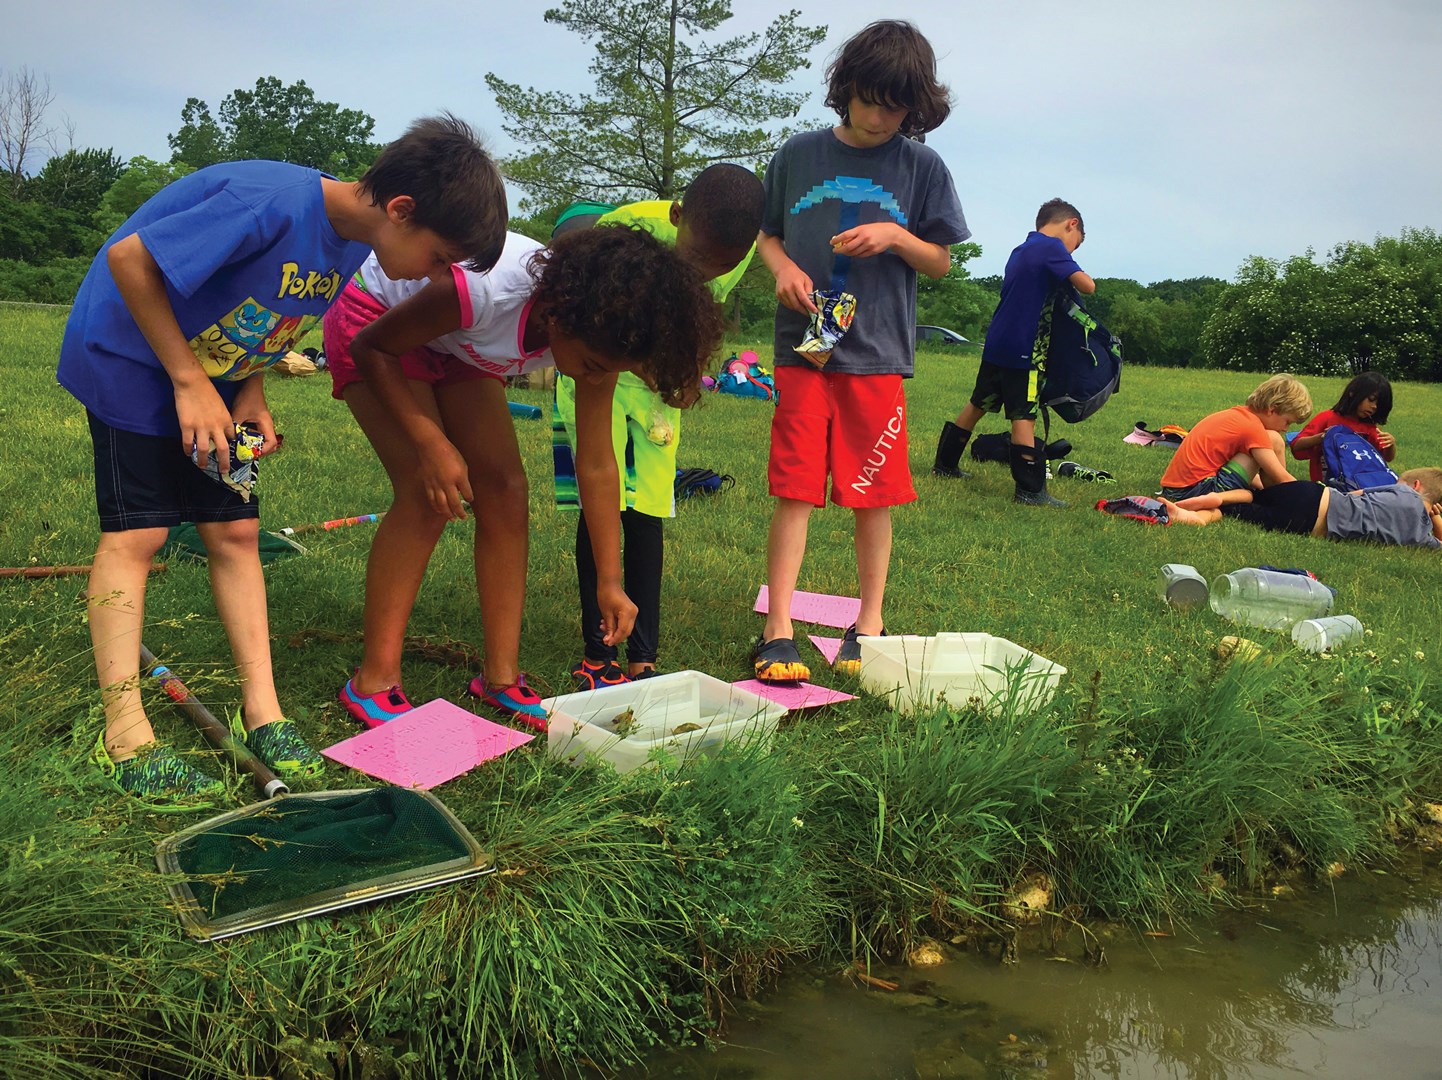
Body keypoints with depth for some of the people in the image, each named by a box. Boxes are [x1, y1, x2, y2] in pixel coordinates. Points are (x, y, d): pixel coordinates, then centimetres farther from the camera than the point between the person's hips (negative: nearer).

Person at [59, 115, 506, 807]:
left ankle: (260, 711, 7)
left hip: (210, 374, 7)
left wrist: (251, 394, -6)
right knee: (135, 533, -10)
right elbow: (129, 260, -28)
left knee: (235, 532, 3)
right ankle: (124, 735, -6)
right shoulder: (273, 204, -33)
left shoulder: (351, 242, -6)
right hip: (128, 357, -7)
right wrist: (190, 383, -24)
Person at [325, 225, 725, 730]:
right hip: (375, 321, -6)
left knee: (505, 489, -7)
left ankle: (501, 678, 2)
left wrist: (610, 582, -12)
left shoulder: (598, 332, -22)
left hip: (457, 346, 6)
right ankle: (374, 682, -11)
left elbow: (597, 464, -14)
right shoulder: (485, 291, -41)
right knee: (428, 493, -21)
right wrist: (432, 445, -32)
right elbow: (371, 347, -24)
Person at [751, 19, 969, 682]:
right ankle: (778, 632, 0)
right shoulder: (798, 154, 6)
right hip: (803, 347, 0)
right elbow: (766, 234, 15)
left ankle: (868, 626, 18)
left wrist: (896, 236, -10)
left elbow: (940, 261, 8)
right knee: (795, 489, -4)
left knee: (873, 494, 5)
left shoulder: (922, 167, 5)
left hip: (877, 354, 0)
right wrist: (783, 268, -6)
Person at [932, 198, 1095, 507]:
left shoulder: (1020, 250, 16)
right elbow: (1087, 286, -18)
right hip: (1021, 348, -8)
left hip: (995, 342, 8)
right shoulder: (1052, 247, -10)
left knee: (978, 404, 18)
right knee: (1023, 416, -7)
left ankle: (944, 464, 27)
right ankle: (1030, 490, -5)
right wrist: (1080, 278, 4)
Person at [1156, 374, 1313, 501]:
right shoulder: (1254, 427, -10)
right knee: (1274, 440, -6)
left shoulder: (1238, 414, 16)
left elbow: (1244, 469, 27)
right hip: (1199, 488, -10)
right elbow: (1282, 479, -9)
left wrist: (1266, 488, 23)